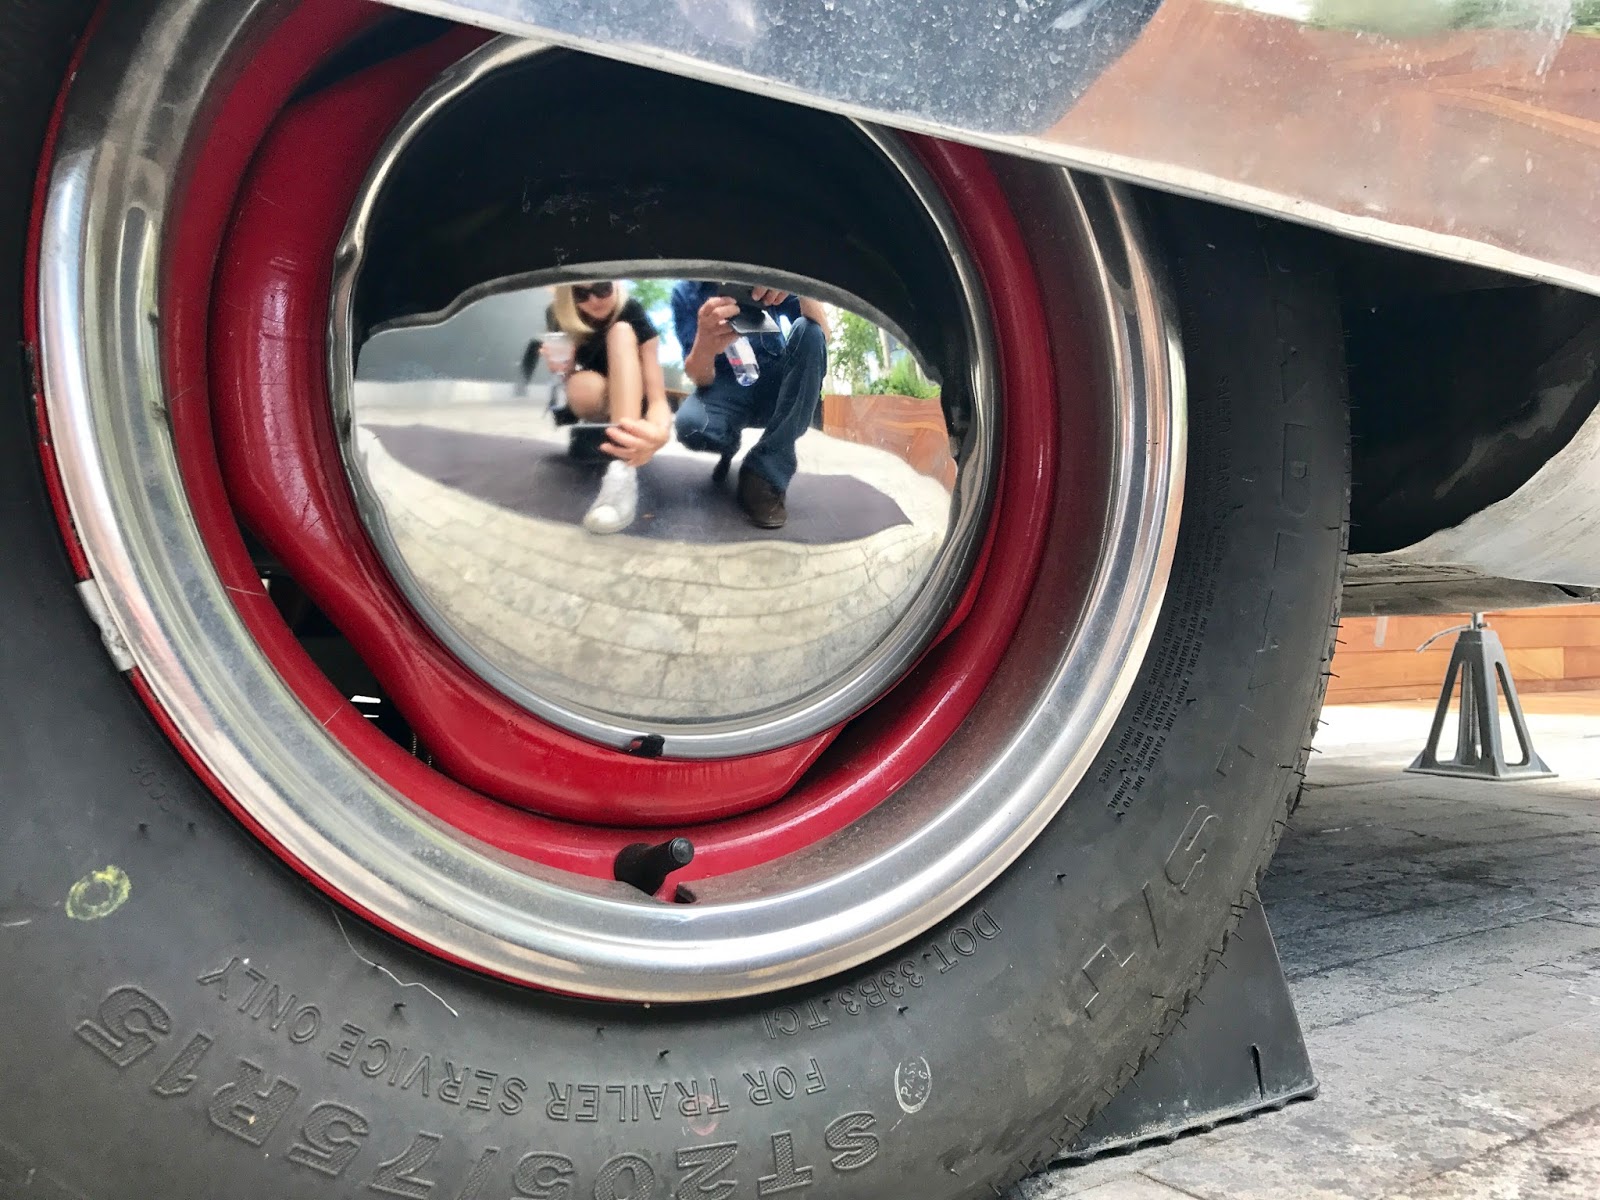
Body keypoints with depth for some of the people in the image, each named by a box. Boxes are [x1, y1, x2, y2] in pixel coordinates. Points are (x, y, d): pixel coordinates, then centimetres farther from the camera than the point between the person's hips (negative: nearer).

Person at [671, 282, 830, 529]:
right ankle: (730, 443, 5)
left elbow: (822, 335, -19)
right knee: (690, 425, -35)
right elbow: (701, 379, -18)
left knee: (808, 331, -27)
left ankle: (767, 471, -25)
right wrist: (703, 348, -43)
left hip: (776, 387, 2)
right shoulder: (686, 293, -10)